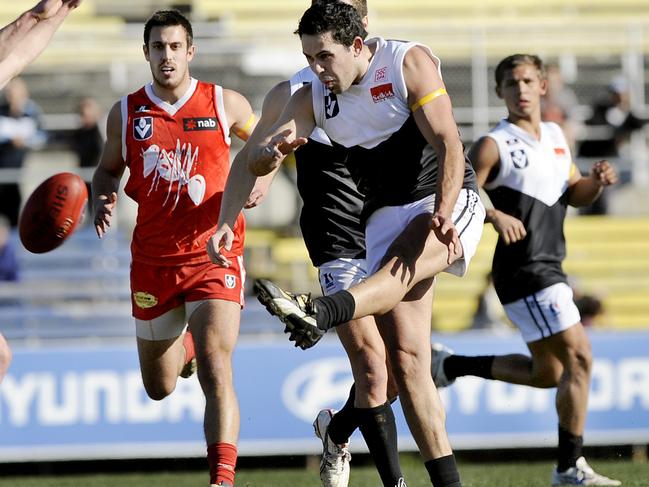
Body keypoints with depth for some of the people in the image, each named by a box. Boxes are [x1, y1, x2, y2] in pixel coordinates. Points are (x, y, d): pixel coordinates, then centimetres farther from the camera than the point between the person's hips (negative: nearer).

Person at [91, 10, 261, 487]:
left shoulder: (225, 104, -1)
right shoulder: (126, 113, 3)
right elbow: (108, 168, 18)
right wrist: (104, 198, -4)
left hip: (213, 255, -3)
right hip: (153, 259, 3)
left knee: (216, 370, -22)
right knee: (159, 388, 16)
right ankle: (183, 346, 53)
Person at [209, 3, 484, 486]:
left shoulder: (409, 62, -12)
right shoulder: (312, 97, 2)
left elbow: (448, 143, -18)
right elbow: (252, 160, -4)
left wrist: (442, 213, -31)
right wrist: (226, 224, -19)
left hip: (449, 202, -4)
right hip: (386, 215, 4)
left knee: (402, 262, -38)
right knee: (406, 358, -8)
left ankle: (320, 314, -64)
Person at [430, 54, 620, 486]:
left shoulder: (556, 137, 14)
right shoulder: (494, 146, -9)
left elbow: (574, 194, 22)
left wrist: (596, 182, 0)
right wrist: (494, 214, -31)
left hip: (550, 270, 9)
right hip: (523, 270, -8)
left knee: (547, 374, 15)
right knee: (578, 358, -13)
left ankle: (453, 366, 28)